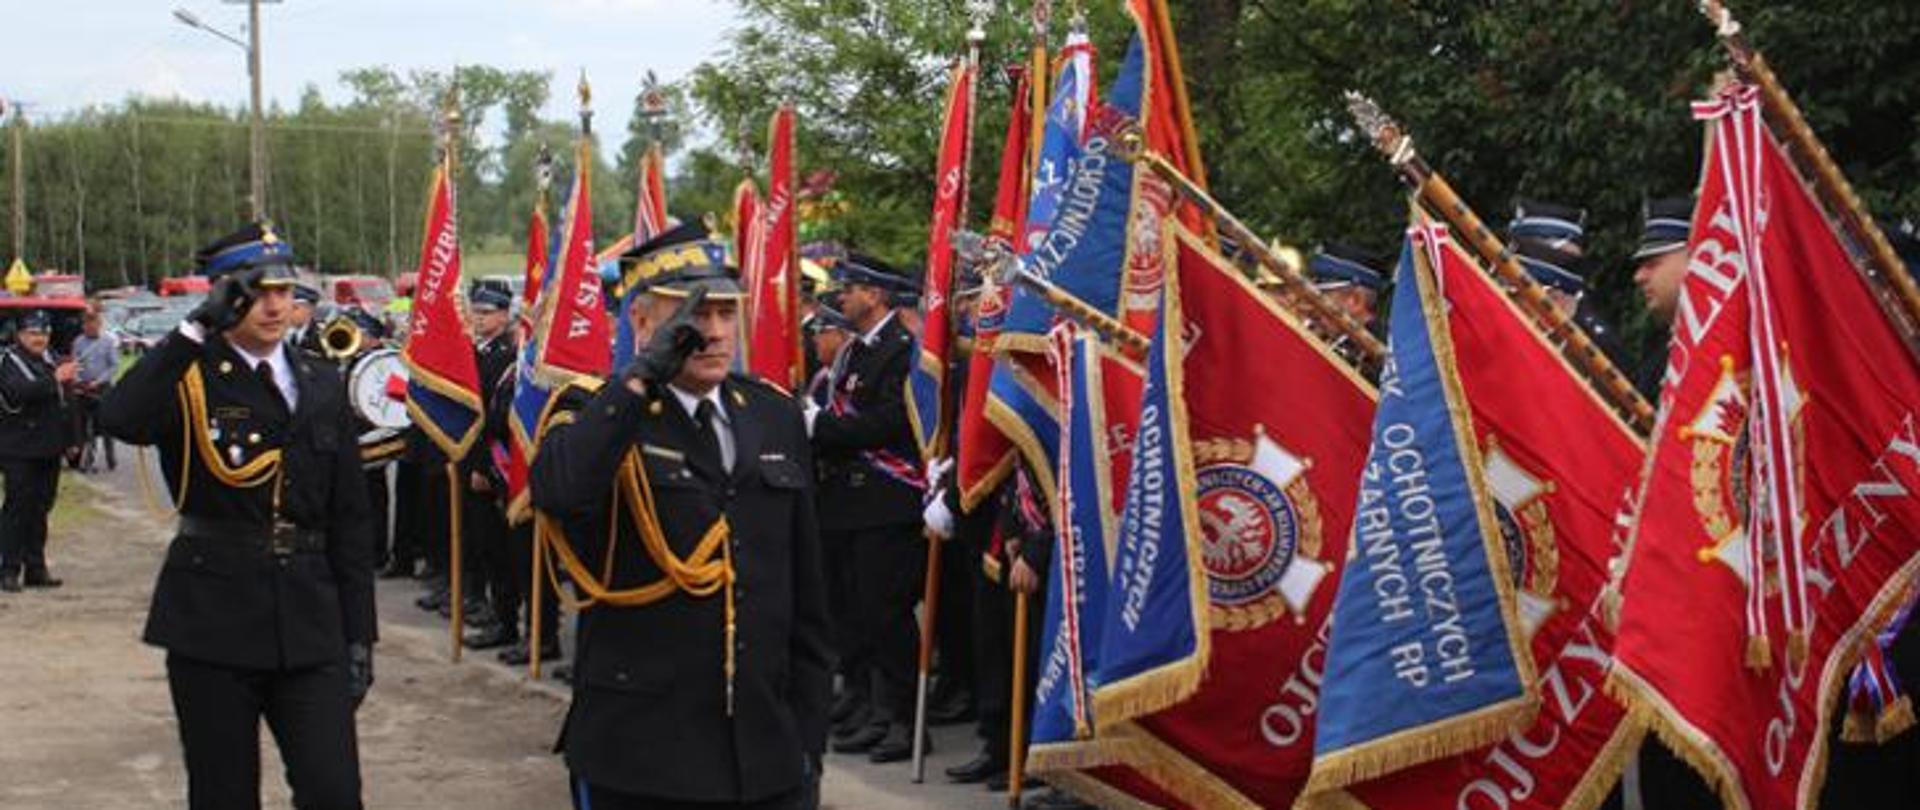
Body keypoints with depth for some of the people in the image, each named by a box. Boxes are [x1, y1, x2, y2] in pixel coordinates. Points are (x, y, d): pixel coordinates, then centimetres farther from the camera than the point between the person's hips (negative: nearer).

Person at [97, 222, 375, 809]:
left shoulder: (322, 386, 10)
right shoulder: (189, 378, -2)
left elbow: (350, 519, 10)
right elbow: (120, 419, -27)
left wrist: (358, 636, 6)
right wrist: (198, 328, -25)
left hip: (307, 619, 3)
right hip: (213, 615, -3)